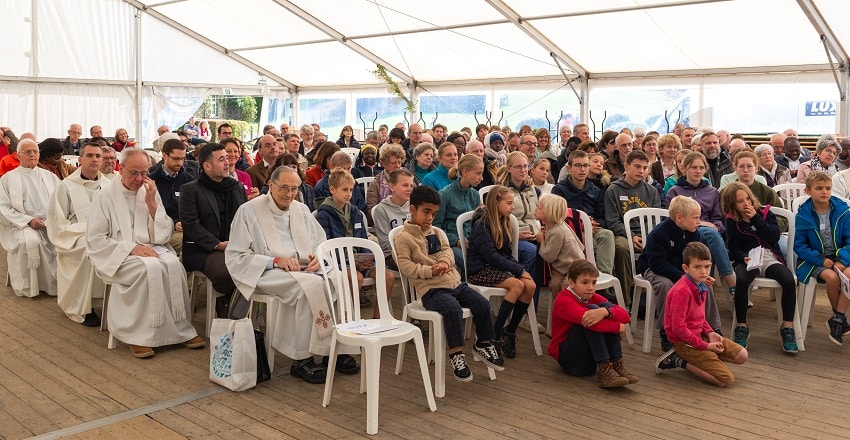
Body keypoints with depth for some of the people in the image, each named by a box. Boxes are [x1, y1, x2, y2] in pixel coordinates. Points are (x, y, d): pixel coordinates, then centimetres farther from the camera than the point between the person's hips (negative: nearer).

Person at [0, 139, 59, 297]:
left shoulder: (49, 176, 20)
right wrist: (28, 220, -14)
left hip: (52, 223, 3)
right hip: (22, 226, -3)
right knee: (31, 241, -36)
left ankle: (57, 282, -13)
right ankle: (28, 286, -20)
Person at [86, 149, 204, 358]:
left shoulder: (150, 192, 10)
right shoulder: (106, 196, -1)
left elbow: (164, 236, 5)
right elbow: (94, 239, -5)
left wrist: (152, 203, -6)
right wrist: (131, 247, -17)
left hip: (150, 249, 4)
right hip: (118, 256, -4)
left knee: (173, 264, -28)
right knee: (150, 268, -33)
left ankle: (181, 328, -18)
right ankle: (139, 334, -23)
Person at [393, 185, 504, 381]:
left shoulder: (436, 233, 20)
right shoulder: (403, 237, -3)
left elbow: (447, 250, 13)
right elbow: (405, 266, -11)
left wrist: (445, 262, -10)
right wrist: (430, 271, -20)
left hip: (455, 282, 7)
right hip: (431, 289, -7)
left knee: (482, 304, -9)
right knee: (453, 310, -33)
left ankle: (483, 343, 12)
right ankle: (456, 354, -19)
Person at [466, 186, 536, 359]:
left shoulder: (503, 223, 14)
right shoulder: (482, 225, -13)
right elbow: (491, 255, -20)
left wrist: (520, 268, -3)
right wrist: (519, 270, -19)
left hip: (500, 267, 8)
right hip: (480, 271, -8)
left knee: (530, 285, -19)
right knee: (517, 285, -30)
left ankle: (510, 331, -8)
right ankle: (494, 336, -23)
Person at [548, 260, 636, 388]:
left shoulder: (594, 297, 7)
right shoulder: (563, 300, -13)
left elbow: (625, 316, -9)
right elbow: (585, 318, -33)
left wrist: (604, 311, -32)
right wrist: (618, 327, -22)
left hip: (592, 357, 6)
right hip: (568, 357, -6)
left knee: (606, 305, -11)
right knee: (592, 309, -24)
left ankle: (616, 364, -18)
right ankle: (603, 371, -30)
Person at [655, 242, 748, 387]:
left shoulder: (701, 286, 5)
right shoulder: (682, 291, -24)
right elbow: (678, 327, -25)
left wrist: (710, 332, -2)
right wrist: (705, 346, -18)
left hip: (700, 334, 9)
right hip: (685, 341, -9)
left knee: (742, 356, 8)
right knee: (726, 379, -12)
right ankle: (680, 361, -3)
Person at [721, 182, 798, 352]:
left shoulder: (765, 213, 8)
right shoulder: (732, 221, 5)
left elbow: (775, 236, -7)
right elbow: (734, 248, 1)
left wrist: (756, 218, -11)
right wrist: (744, 258, -20)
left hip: (770, 258, 2)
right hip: (748, 260, -1)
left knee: (789, 280, -29)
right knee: (741, 280, -36)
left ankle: (787, 327, -15)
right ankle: (741, 327, -21)